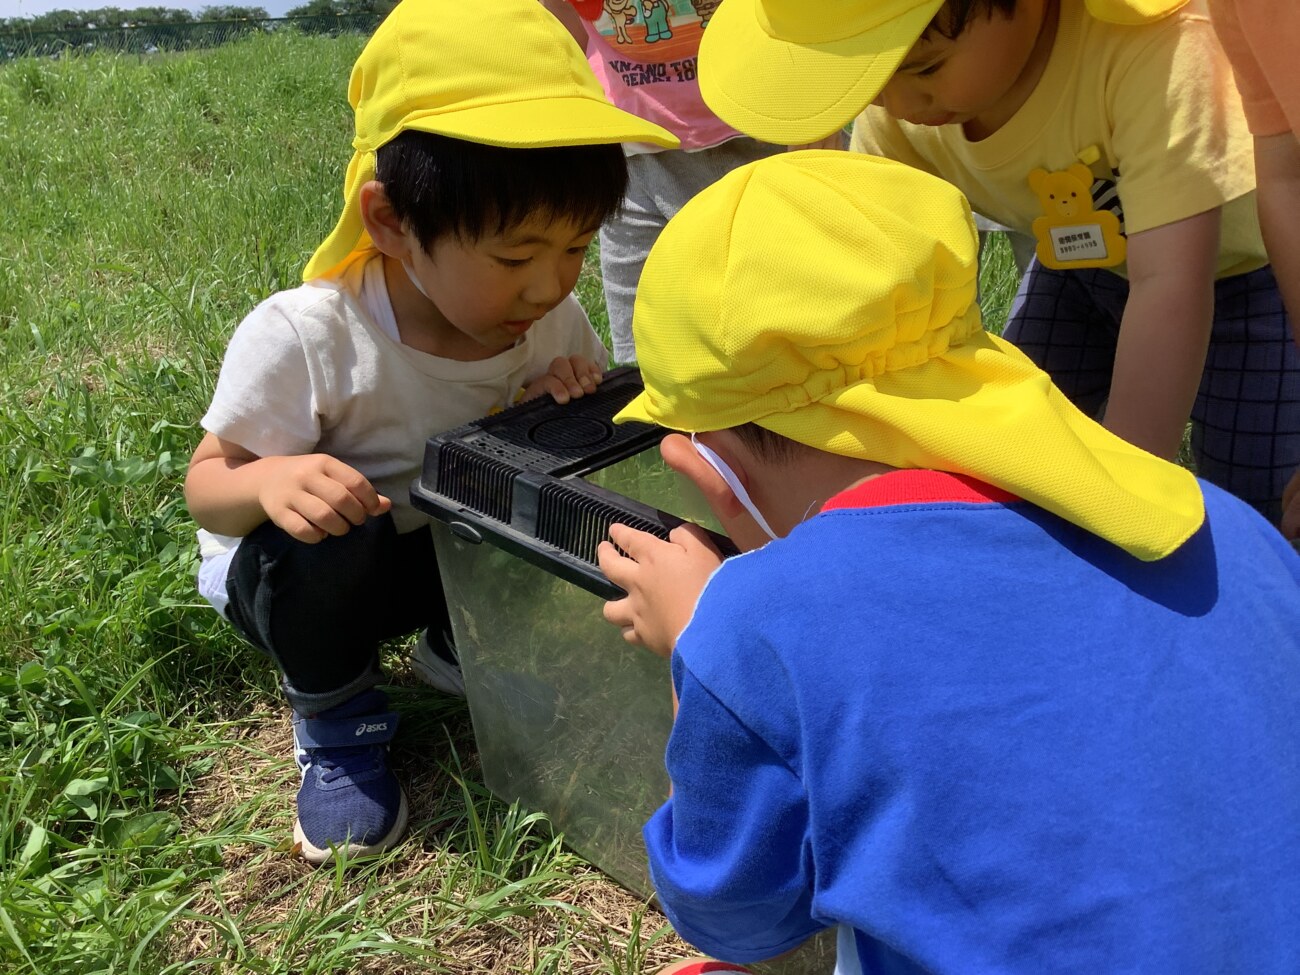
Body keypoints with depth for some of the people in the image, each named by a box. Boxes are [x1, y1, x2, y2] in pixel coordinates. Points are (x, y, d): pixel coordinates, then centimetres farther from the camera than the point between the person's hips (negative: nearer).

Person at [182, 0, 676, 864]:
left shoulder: (553, 320, -16)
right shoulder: (302, 337, -31)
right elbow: (207, 483, -19)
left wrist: (561, 406, -23)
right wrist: (270, 480, -44)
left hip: (455, 556, 4)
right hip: (296, 571, -3)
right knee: (328, 534, -36)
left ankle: (456, 650, 8)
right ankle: (334, 716, -3)